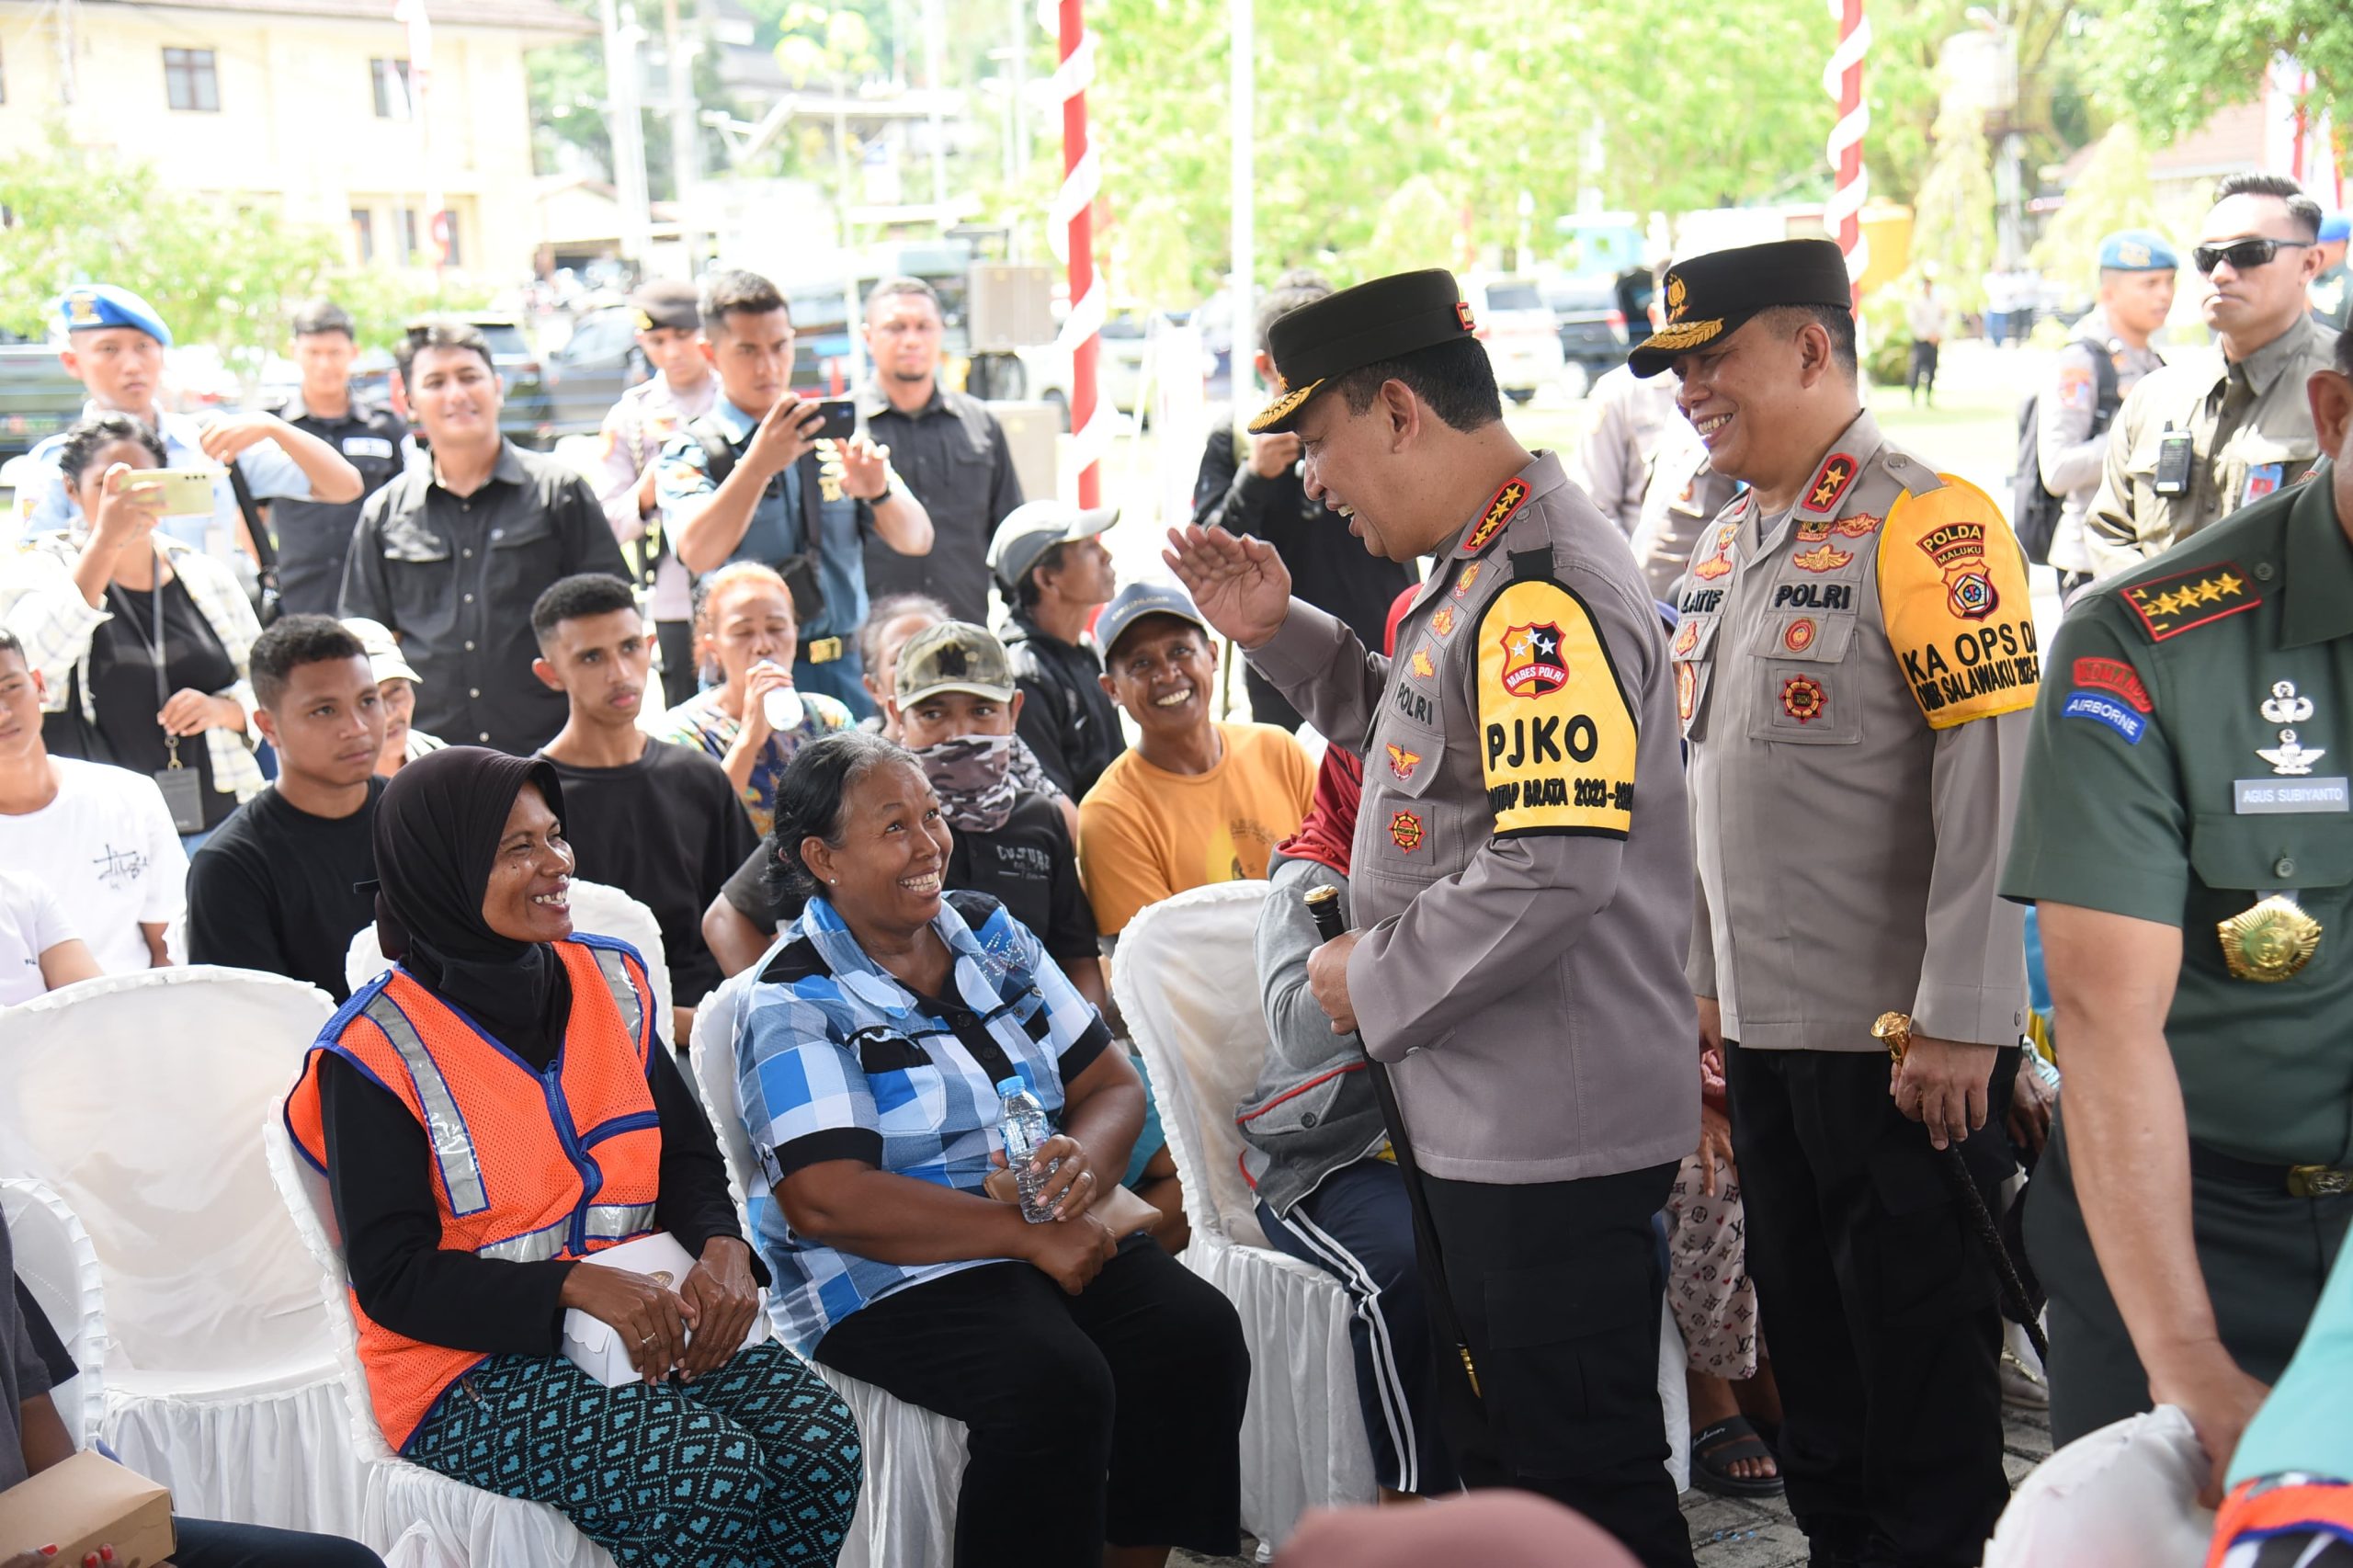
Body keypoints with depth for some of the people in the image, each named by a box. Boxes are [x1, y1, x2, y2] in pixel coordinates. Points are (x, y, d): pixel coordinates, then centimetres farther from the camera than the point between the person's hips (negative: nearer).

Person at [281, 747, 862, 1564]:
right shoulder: (377, 1050, -9)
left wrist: (723, 1245, -10)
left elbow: (688, 1154, 13)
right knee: (710, 1473, -29)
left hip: (639, 1318, 5)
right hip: (468, 1368, -5)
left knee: (820, 1435, -20)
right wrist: (576, 1286, -23)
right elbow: (392, 1278, -11)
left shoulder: (608, 978, 7)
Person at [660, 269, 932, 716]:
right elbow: (697, 554, -18)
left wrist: (878, 491, -16)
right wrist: (758, 465, -30)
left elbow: (917, 540, 6)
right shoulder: (692, 452, 2)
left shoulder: (831, 436, 11)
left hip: (843, 671, 3)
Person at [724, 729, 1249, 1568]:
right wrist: (1030, 1237, -20)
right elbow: (826, 1202, -18)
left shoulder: (991, 933, 12)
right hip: (890, 1279, -6)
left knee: (1197, 1333, -20)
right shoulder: (792, 1005, -6)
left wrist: (1082, 1159, -13)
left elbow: (1112, 1085, 12)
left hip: (1054, 1238, 6)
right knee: (1052, 1383, -32)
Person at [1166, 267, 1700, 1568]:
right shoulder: (1477, 570, 11)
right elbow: (1428, 739, 26)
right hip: (1477, 1115, 11)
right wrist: (1280, 633, 13)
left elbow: (1558, 866, -30)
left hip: (1549, 1129, -11)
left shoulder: (1542, 591, -23)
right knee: (1497, 1456, 24)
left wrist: (1376, 980, -16)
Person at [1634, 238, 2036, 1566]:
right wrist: (1709, 977, 17)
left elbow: (1993, 782, -18)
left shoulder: (1928, 522, -13)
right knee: (1806, 1333, 18)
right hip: (1764, 1024, 8)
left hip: (1901, 1039, -8)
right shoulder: (1730, 541, 13)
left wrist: (1958, 1021, -19)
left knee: (1919, 1348, 6)